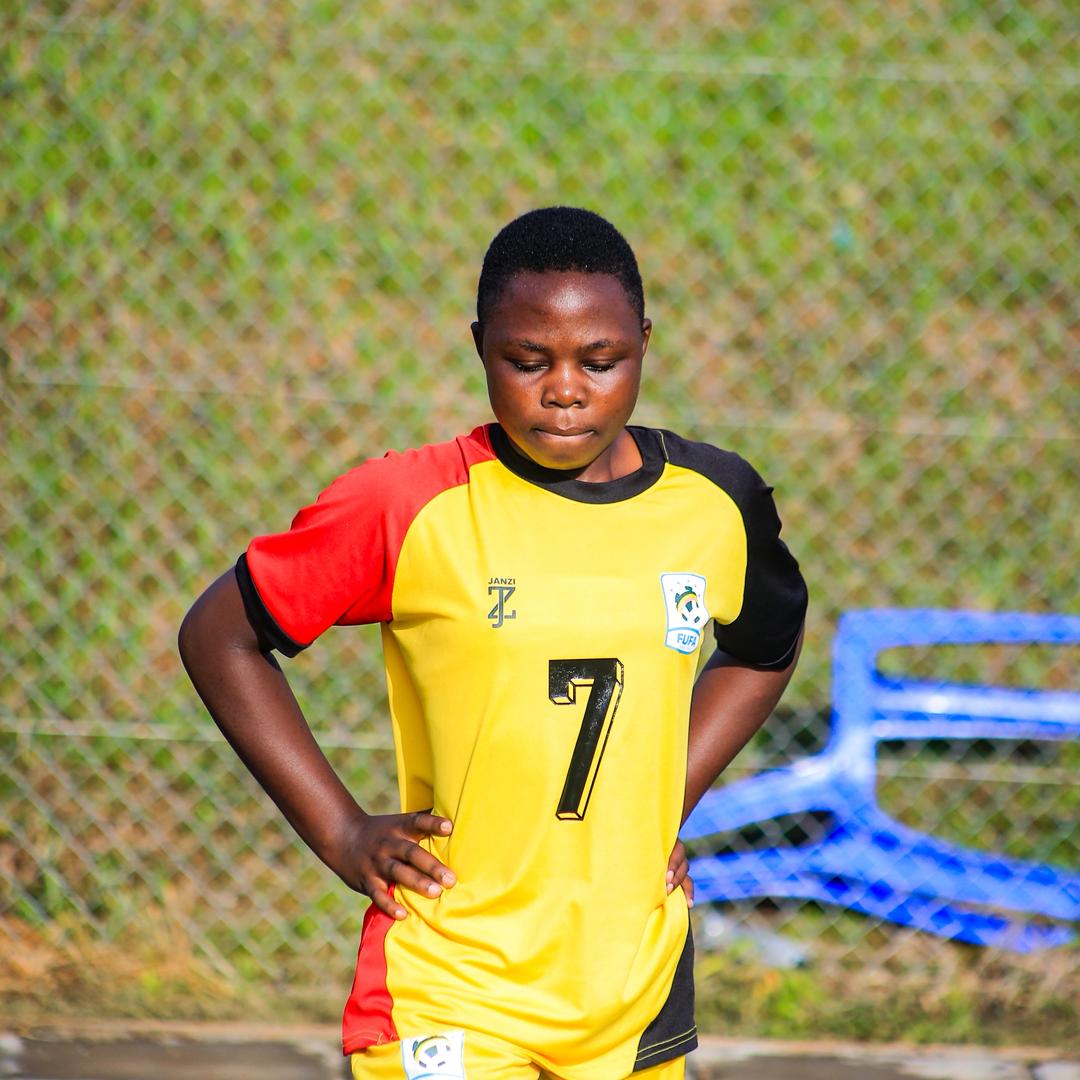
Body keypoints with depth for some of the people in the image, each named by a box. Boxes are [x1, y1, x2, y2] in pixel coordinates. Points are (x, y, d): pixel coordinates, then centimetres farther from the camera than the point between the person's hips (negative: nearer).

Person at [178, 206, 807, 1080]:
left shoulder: (714, 502, 4)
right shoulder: (409, 508, -8)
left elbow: (766, 649, 26)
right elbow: (219, 637, 3)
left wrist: (670, 802, 12)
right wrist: (341, 833, -2)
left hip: (640, 1006, 4)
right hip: (447, 998, -4)